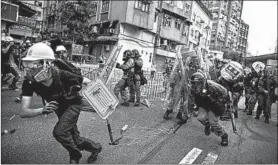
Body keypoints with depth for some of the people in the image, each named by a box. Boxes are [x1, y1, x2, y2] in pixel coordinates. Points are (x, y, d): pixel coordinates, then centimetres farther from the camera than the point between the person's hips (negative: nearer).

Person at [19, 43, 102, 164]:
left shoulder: (61, 75, -36)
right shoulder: (29, 82, -25)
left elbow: (89, 83, -22)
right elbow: (23, 112, -30)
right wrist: (42, 110, -50)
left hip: (73, 104, -5)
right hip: (60, 108, 5)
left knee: (59, 131, -24)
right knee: (75, 139, 11)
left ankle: (75, 156, 5)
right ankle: (95, 148, 40)